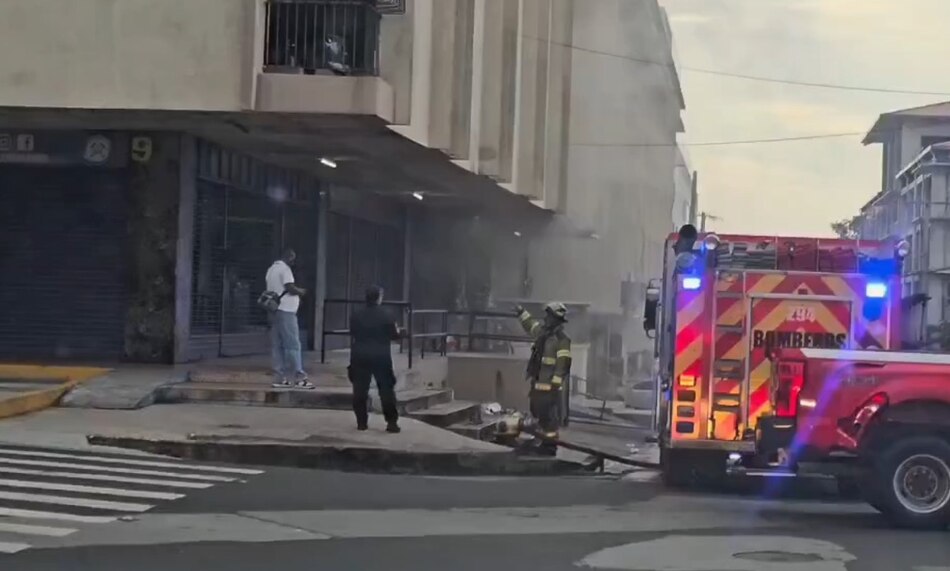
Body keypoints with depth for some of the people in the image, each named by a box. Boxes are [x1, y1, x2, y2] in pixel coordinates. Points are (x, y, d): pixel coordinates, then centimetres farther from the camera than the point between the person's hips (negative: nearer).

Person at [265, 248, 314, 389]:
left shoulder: (272, 269, 19)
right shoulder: (285, 269, -10)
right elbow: (290, 287, -19)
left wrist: (295, 297, 18)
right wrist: (301, 291, 0)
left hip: (274, 310, 9)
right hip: (285, 310, -9)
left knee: (277, 345, 7)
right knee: (293, 344, -9)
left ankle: (279, 377, 6)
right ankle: (299, 377, -11)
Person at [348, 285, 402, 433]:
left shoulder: (355, 315, 0)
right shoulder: (385, 316, -8)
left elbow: (352, 334, 8)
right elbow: (394, 335, -1)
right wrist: (399, 331, 22)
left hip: (360, 356, 2)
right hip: (381, 357, -2)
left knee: (360, 390, 7)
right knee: (386, 390, 3)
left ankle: (361, 422, 6)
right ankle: (392, 422, 1)